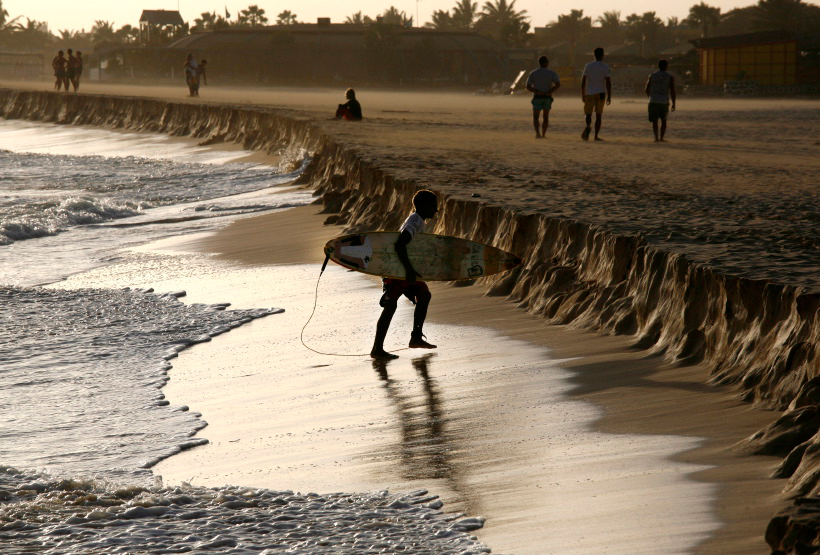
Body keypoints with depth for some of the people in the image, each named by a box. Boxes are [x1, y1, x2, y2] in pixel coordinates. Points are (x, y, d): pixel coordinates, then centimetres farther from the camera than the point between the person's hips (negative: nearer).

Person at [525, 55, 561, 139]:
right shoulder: (551, 73, -2)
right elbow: (558, 84, -15)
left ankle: (537, 133, -24)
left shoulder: (533, 73, 1)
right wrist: (548, 92, -13)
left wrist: (538, 92, -13)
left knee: (535, 117, 0)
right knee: (546, 117, 17)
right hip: (548, 98, 1)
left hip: (537, 97, -1)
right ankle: (543, 134, 17)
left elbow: (528, 87, -7)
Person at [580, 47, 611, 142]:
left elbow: (583, 81, 1)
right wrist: (609, 96, -3)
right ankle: (596, 136, 4)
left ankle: (588, 126, -23)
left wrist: (582, 95, 8)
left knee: (588, 113, 9)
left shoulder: (588, 66, 1)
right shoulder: (605, 67, -4)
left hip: (589, 94, 1)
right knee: (598, 115, 8)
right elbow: (608, 83, -8)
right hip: (601, 94, -1)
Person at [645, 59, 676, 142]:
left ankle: (656, 137, -10)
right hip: (664, 102, -1)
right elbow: (672, 91, -6)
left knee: (654, 121, 6)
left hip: (653, 102, 1)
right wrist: (673, 104, 2)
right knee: (663, 120, 15)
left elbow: (646, 89, 9)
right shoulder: (670, 77, 0)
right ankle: (661, 138, 9)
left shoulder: (652, 76, 5)